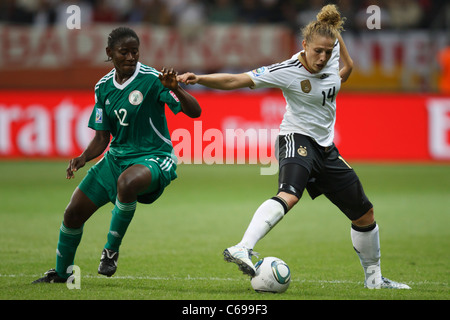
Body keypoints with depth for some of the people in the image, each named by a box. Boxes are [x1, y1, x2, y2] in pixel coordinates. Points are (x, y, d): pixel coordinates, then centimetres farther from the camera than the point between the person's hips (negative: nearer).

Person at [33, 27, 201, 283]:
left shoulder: (152, 80, -13)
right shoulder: (104, 87, 5)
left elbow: (195, 112, -19)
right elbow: (102, 138, 10)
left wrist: (175, 90, -37)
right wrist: (83, 159, -9)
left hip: (154, 157, -6)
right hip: (117, 156, 6)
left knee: (126, 182, -40)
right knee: (74, 213, 3)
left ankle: (112, 250, -19)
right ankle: (61, 273, 28)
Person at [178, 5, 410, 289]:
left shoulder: (333, 51, -3)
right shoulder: (287, 71, -20)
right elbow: (237, 81, -26)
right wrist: (199, 79, -34)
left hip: (326, 148, 7)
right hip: (297, 139, -7)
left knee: (365, 214, 14)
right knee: (290, 194, -38)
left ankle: (373, 277, 34)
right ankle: (242, 249, -53)